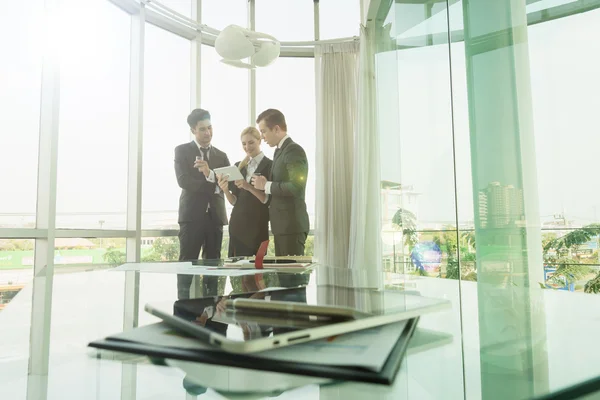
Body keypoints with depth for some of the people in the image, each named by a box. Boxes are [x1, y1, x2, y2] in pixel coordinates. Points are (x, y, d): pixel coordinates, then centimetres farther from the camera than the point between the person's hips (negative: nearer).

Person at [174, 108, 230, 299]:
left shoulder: (221, 156, 15)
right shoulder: (182, 150, 5)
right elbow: (184, 181, -9)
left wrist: (210, 174, -18)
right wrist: (214, 186, -12)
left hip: (215, 216, 4)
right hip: (192, 215, -3)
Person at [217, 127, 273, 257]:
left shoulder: (269, 165, -3)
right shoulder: (238, 166, 12)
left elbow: (268, 200, -9)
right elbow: (234, 201, 11)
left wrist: (249, 187, -22)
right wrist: (225, 190, -8)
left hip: (257, 225, -4)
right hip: (237, 223, 5)